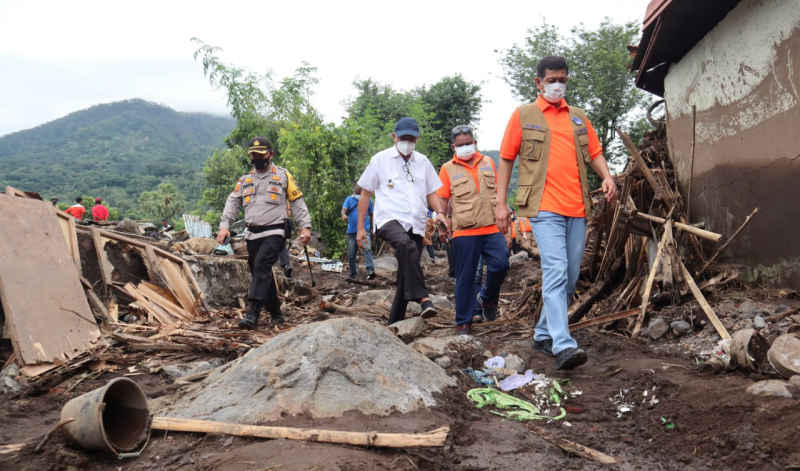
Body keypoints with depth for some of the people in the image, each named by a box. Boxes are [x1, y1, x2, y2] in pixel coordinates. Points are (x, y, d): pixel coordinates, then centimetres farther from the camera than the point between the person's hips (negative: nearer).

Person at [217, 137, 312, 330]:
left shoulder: (283, 176, 6)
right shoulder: (245, 180, 18)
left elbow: (297, 202, 5)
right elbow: (232, 202, 13)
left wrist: (305, 226, -4)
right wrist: (224, 226, -1)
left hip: (274, 232, -5)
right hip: (252, 234, 6)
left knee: (261, 265, -25)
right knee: (262, 275, 8)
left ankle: (253, 313, -29)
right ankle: (276, 315, 20)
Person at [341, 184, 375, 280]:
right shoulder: (349, 199, 10)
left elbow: (371, 214, 17)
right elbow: (344, 209, -7)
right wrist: (343, 215, -31)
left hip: (364, 229, -2)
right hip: (351, 231, 2)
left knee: (367, 249, -24)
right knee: (351, 254, 6)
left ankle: (370, 271, -34)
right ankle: (352, 274, 20)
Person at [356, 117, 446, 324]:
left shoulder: (423, 161, 18)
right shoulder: (380, 159, 8)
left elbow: (431, 193, 21)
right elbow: (365, 193, 10)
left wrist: (441, 213, -1)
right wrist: (360, 227, 5)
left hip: (416, 226, 4)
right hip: (389, 220, -4)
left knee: (406, 275, 1)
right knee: (407, 245, -37)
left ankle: (395, 323, 13)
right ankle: (422, 298, -42)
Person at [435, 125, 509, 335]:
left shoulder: (488, 162, 15)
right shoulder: (448, 169, 6)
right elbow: (441, 199, 6)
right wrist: (441, 216, -9)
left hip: (492, 228, 3)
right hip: (464, 232, -2)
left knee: (500, 264, -12)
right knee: (465, 277, 1)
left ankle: (487, 298, 19)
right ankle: (463, 323, 13)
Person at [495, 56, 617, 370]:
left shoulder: (578, 117, 20)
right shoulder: (523, 115, 8)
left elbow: (594, 152, 22)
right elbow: (506, 159, 7)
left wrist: (607, 176, 0)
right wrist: (500, 203, 0)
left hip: (577, 208, 5)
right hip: (544, 206, -5)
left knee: (570, 278, 9)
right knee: (555, 272, -17)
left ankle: (543, 335, 24)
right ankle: (563, 346, -20)